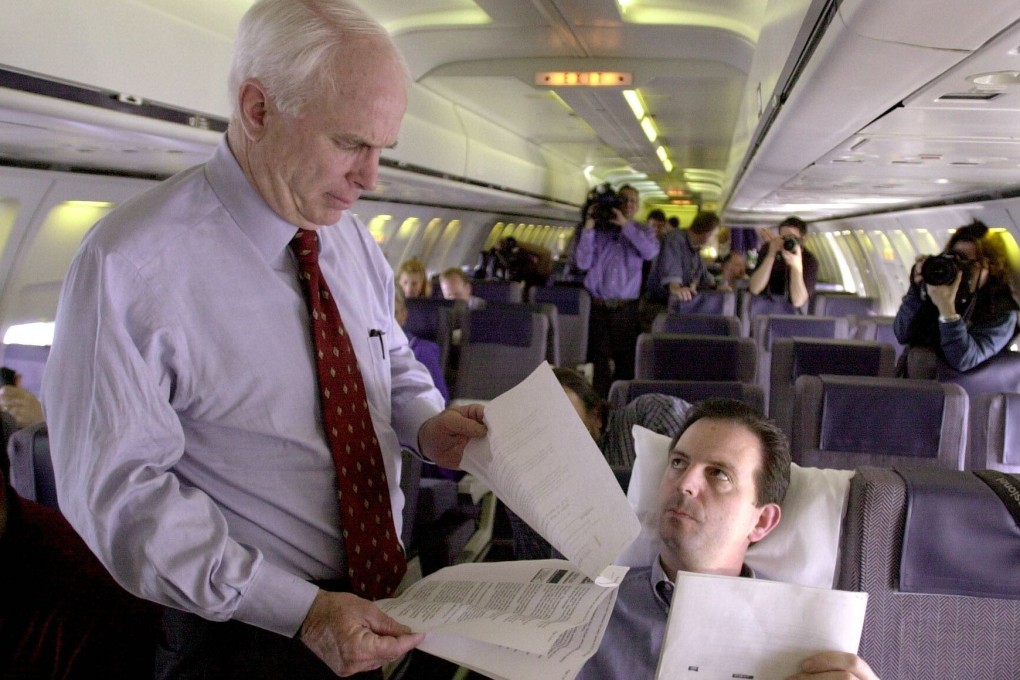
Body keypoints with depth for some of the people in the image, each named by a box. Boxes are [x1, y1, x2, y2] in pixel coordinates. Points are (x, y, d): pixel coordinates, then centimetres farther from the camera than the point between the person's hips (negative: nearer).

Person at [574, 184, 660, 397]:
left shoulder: (643, 231, 11)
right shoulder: (599, 230, 9)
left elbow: (651, 252, -11)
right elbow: (583, 263, -1)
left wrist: (625, 224, -13)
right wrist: (588, 227, -6)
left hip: (627, 309, 1)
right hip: (599, 308, 0)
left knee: (627, 363, 3)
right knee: (600, 364, 0)